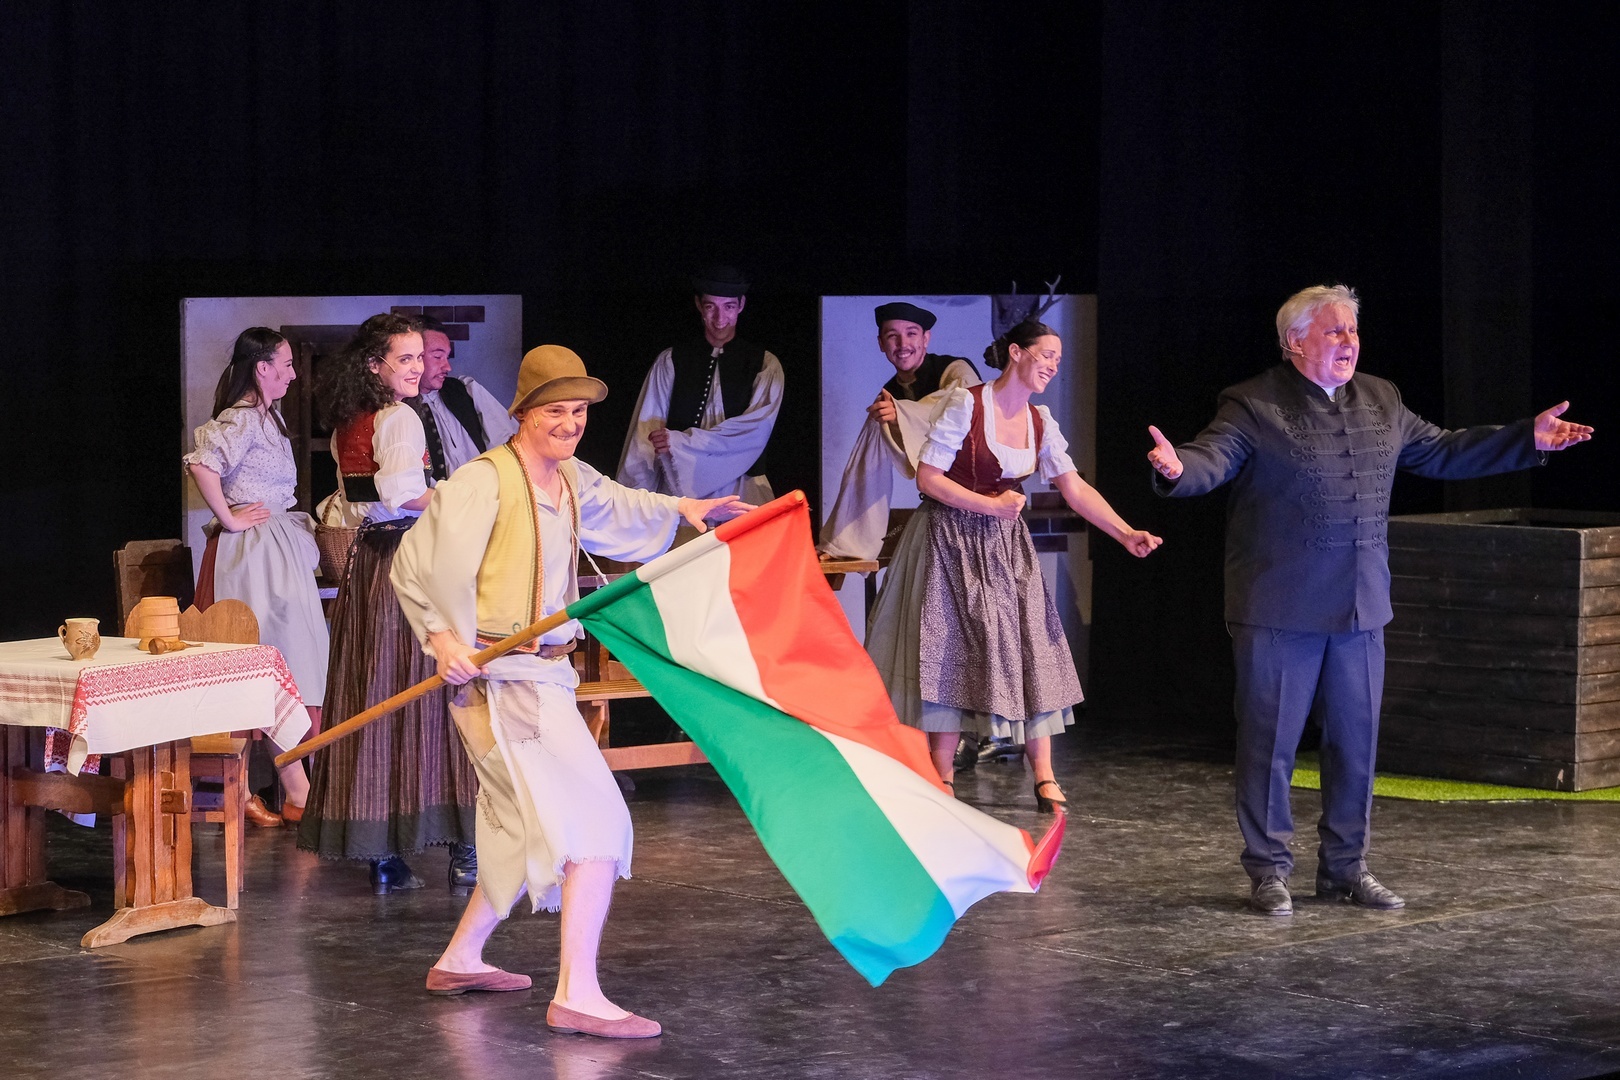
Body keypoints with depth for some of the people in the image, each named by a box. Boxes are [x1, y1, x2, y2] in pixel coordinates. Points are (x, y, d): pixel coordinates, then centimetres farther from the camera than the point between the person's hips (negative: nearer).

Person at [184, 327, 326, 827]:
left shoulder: (267, 417, 15)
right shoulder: (242, 419, -15)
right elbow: (201, 463, -31)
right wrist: (228, 519, -21)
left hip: (278, 553, 10)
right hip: (253, 555, -10)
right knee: (280, 660, -8)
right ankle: (296, 791, -6)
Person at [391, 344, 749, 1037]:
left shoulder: (572, 480, 11)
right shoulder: (483, 481, -15)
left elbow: (615, 507, 35)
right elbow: (417, 565, -15)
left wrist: (681, 509, 25)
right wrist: (443, 635, -26)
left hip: (545, 678, 10)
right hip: (499, 677, -10)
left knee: (532, 830, 20)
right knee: (595, 822, -16)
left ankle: (461, 959, 34)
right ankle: (577, 995, -18)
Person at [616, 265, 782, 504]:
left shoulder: (765, 365, 7)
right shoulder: (671, 362, 10)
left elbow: (755, 429, -6)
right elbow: (647, 431, 4)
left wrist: (681, 442, -12)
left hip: (740, 493, 0)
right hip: (679, 491, 0)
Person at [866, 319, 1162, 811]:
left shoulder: (1040, 422, 4)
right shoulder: (964, 405, -13)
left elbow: (1075, 489, 0)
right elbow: (927, 478, -14)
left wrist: (1126, 534, -12)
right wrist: (991, 505, -18)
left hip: (1005, 547, 5)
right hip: (951, 542, -5)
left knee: (1028, 651, -1)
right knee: (951, 655, -4)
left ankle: (1045, 781, 1)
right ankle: (942, 781, 5)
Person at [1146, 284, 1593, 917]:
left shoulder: (1380, 401, 13)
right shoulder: (1254, 406, -7)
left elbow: (1441, 452, 22)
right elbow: (1212, 459, -20)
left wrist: (1528, 440, 21)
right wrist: (1177, 467, -44)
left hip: (1359, 609, 6)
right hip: (1279, 612, -6)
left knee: (1356, 743, 11)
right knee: (1271, 742, 0)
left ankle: (1345, 868, 23)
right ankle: (1269, 871, 11)